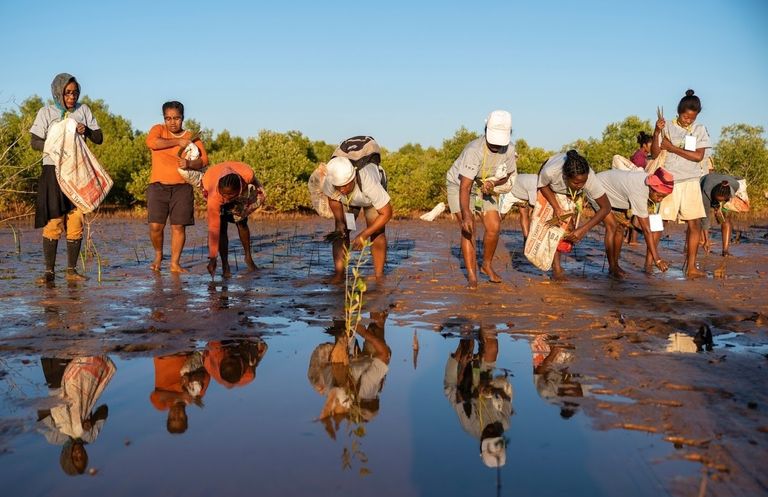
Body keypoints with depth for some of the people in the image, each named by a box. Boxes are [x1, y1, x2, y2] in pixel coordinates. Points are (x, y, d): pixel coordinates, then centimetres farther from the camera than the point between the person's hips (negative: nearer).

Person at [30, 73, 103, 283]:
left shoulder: (83, 110, 11)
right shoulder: (46, 112, 4)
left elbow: (99, 138, 10)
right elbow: (35, 142, 1)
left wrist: (87, 130, -11)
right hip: (53, 171, -2)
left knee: (76, 221, -1)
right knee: (53, 222, -6)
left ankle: (72, 270, 7)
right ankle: (49, 271, -1)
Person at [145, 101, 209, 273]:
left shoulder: (192, 137, 9)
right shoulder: (159, 130, 6)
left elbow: (204, 160, 2)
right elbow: (151, 142, -15)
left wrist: (190, 163, -19)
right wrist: (178, 142, -13)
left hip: (182, 188, 1)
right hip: (158, 186, -1)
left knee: (179, 226, -4)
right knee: (155, 225, -7)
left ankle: (175, 263, 5)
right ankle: (158, 255, 19)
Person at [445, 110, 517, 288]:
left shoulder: (509, 150, -17)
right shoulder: (474, 151, -35)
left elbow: (507, 175, 3)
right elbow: (464, 187, -37)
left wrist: (492, 183, -19)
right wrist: (466, 215, -48)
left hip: (484, 188, 5)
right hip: (459, 186, -5)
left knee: (494, 227, -5)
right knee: (468, 229, -16)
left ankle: (487, 265, 20)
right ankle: (472, 276, -10)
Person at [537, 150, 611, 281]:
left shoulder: (589, 177, -42)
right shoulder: (550, 171, -45)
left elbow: (606, 207, -31)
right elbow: (542, 185, -18)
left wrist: (583, 229, -36)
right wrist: (556, 207, -25)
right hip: (551, 189, -1)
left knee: (569, 224, -11)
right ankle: (556, 268, -12)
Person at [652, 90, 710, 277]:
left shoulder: (700, 130, 5)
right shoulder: (667, 128, 1)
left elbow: (698, 156, -5)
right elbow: (655, 153, -3)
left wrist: (672, 148, -9)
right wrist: (656, 132, -16)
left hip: (690, 182, 2)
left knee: (695, 224, -1)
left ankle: (691, 267, 4)